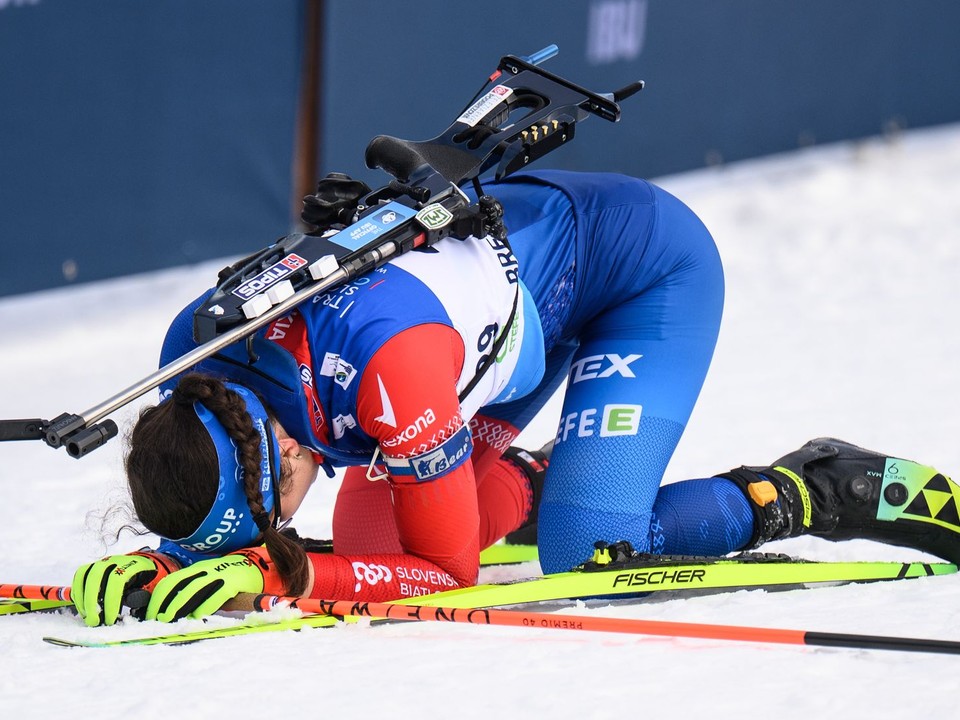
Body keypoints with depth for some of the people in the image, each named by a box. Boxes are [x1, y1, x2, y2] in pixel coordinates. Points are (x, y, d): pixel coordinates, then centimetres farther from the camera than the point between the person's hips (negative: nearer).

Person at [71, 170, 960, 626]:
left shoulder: (387, 363, -40)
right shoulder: (198, 368, -20)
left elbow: (447, 567, -27)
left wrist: (279, 571, -38)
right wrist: (162, 563, -26)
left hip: (647, 260, -7)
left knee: (582, 549, -22)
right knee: (368, 532, -4)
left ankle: (802, 494, -2)